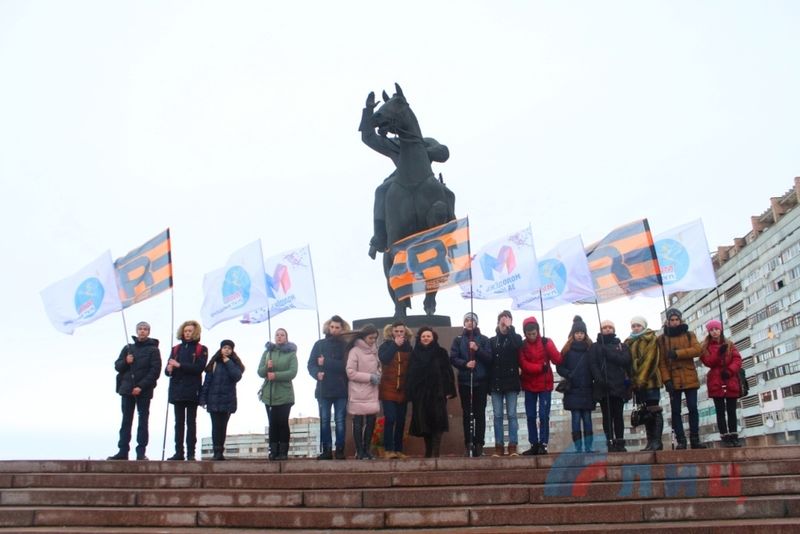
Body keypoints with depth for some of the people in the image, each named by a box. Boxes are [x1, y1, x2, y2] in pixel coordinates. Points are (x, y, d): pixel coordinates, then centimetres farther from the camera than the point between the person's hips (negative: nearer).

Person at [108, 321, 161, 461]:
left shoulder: (153, 350, 0)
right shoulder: (128, 348, 13)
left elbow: (155, 371, -7)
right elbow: (117, 366, 13)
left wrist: (141, 386, -15)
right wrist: (125, 362, -9)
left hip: (143, 391, -4)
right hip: (127, 389, 4)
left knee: (143, 421, -1)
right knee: (126, 421, 6)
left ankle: (141, 452, 0)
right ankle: (123, 451, 10)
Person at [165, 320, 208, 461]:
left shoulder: (201, 349, 3)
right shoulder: (176, 349, 15)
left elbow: (199, 367, -13)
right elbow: (167, 370, 9)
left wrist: (180, 365, -17)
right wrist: (169, 370, -15)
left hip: (192, 391, -4)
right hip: (177, 390, 4)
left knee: (191, 422, -1)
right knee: (179, 422, 5)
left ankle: (191, 453, -1)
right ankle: (179, 452, 7)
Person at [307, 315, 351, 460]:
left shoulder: (346, 346, 2)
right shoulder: (319, 344, 8)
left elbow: (345, 365, -11)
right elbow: (311, 364, 4)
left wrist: (326, 363, -16)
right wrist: (317, 373, -16)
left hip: (341, 389, -1)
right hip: (323, 389, 2)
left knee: (340, 421, 2)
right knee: (324, 420, 5)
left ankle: (340, 450, 9)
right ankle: (326, 450, 11)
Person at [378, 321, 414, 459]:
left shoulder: (408, 346, 10)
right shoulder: (385, 345, 3)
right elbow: (383, 359, -19)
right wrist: (395, 345, -16)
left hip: (403, 389, 4)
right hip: (388, 389, -3)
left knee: (401, 420, 6)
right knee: (390, 419, -11)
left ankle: (398, 449, 14)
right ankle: (388, 450, -6)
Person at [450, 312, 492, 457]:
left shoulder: (484, 339, 6)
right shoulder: (458, 340, 8)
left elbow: (489, 359, -3)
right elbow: (453, 358, -1)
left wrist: (478, 349, -17)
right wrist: (465, 364, -17)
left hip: (481, 381, -1)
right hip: (464, 381, 1)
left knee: (480, 413, 0)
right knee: (467, 413, 3)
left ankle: (479, 444, 3)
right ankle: (468, 444, 6)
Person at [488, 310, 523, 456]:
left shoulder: (515, 337, 6)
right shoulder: (492, 341, 9)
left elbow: (518, 345, -20)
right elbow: (489, 361, 3)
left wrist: (510, 328, -13)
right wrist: (489, 382, -3)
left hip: (511, 382, -1)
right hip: (496, 383, 2)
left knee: (512, 414, -1)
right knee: (498, 415, 2)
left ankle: (512, 446, 1)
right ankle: (499, 446, 6)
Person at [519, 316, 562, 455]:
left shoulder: (546, 342, -4)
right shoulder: (522, 346, 0)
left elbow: (558, 360, -16)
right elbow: (524, 365, -9)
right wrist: (541, 367, -21)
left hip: (545, 385, -2)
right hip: (529, 386, 2)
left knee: (544, 416, -5)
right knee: (530, 416, 4)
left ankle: (543, 444, 1)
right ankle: (534, 445, 11)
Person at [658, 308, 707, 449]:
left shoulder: (689, 335, 10)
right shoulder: (662, 338, 6)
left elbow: (697, 350, -8)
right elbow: (661, 361, -1)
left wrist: (677, 353, -18)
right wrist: (666, 380, -12)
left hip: (689, 378, 0)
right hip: (673, 380, 0)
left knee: (693, 409, 0)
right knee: (676, 411, 0)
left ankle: (695, 439, 7)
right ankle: (680, 441, 3)